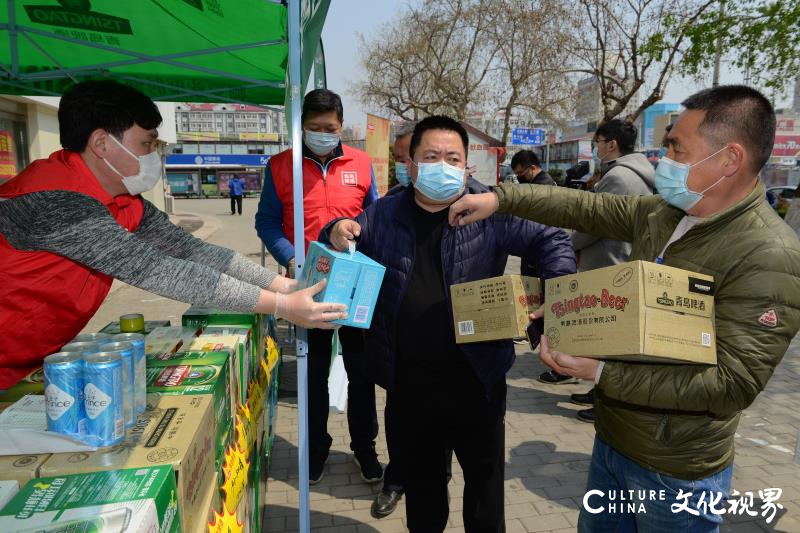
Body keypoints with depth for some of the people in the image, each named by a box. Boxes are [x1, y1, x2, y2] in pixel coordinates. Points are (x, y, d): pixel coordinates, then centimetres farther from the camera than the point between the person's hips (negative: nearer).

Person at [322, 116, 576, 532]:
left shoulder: (491, 212, -7)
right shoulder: (384, 215, 1)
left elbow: (552, 240, -3)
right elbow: (343, 240, 14)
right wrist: (336, 234, -10)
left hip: (476, 375, -2)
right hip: (408, 380, 2)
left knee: (484, 473, 18)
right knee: (421, 475, 23)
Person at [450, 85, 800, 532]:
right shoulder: (661, 214, -2)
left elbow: (733, 383, -28)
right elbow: (584, 208, 8)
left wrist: (603, 372, -32)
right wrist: (501, 198, 2)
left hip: (675, 471, -7)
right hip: (612, 437, 7)